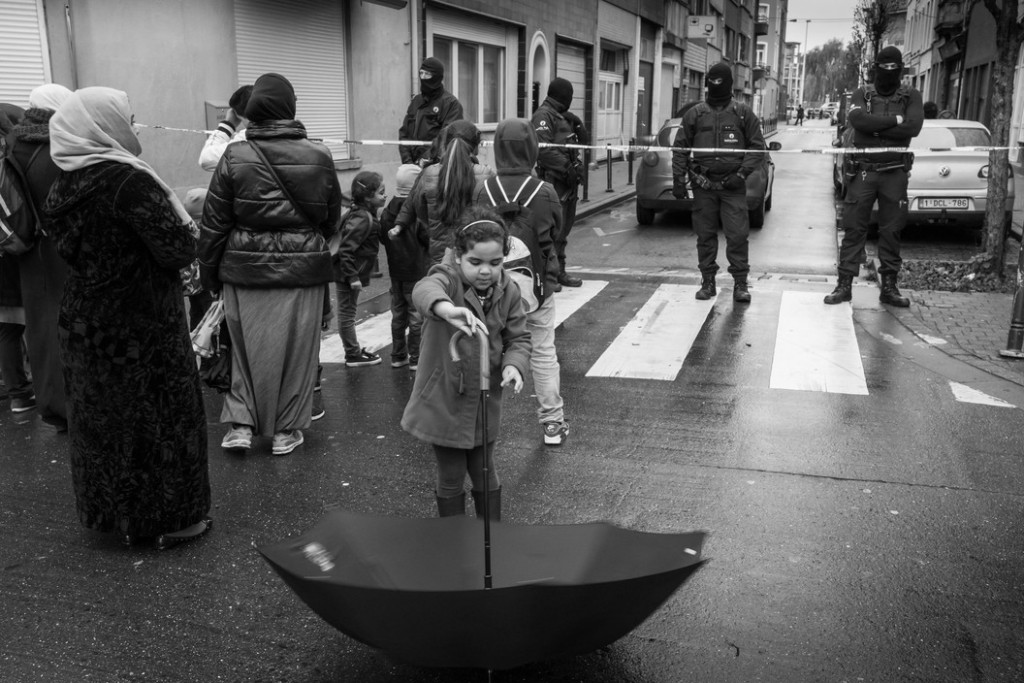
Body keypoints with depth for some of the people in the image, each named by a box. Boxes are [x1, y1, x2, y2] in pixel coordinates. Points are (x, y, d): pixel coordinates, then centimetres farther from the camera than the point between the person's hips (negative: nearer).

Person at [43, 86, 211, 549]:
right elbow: (179, 250, -20)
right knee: (158, 416, 5)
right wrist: (184, 225, -1)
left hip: (84, 323, 8)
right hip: (143, 325, -7)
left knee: (101, 416, 17)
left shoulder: (63, 185, 4)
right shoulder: (128, 180, -19)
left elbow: (73, 247, 14)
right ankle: (171, 517, 15)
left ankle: (111, 512, 31)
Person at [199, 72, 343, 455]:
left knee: (248, 345, 14)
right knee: (296, 347, 9)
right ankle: (285, 430, 18)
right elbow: (332, 217, 9)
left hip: (247, 266, 0)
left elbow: (213, 222, -1)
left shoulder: (234, 157, -5)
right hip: (303, 267, 0)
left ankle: (241, 423, 14)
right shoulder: (318, 157, -3)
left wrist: (209, 272, 10)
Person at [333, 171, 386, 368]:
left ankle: (353, 350, 30)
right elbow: (346, 249, -26)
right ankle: (353, 355, 12)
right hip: (347, 274, -10)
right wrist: (352, 276, -24)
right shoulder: (362, 219, -23)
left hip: (347, 272, 10)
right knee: (347, 313, 2)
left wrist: (353, 274, 16)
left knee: (347, 312, 18)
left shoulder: (363, 214, 8)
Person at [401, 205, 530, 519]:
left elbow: (519, 337, 2)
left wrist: (514, 364, -20)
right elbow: (426, 289, -44)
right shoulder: (448, 278, -20)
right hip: (444, 401, -3)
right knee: (451, 477, 12)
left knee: (484, 473, 17)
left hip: (485, 402, 3)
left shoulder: (508, 292, -6)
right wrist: (447, 309, -67)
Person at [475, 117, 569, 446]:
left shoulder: (483, 191, -11)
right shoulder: (544, 192, -12)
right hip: (537, 284, -1)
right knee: (543, 355, 11)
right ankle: (552, 423, 18)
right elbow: (555, 230, 3)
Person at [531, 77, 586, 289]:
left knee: (566, 223, 14)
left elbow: (584, 141, 22)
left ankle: (557, 269, 22)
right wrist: (567, 166, -21)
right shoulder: (543, 115, -10)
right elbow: (543, 149, -21)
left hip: (567, 178, 10)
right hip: (554, 178, -10)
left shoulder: (562, 115, 20)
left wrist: (577, 125, 3)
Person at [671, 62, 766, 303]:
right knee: (705, 235, 5)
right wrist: (678, 179, 1)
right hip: (703, 185, 2)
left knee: (738, 235, -6)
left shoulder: (743, 113, 6)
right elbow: (680, 148, 10)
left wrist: (742, 174, -6)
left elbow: (757, 147, 6)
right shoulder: (695, 114, 9)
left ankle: (740, 283, 3)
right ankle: (708, 281, 15)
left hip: (733, 186, -1)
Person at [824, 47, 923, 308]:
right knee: (854, 229, -1)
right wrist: (894, 120, -14)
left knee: (891, 230, 5)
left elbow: (913, 127, -11)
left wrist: (874, 127, -13)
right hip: (863, 170, -1)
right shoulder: (862, 93, 6)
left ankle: (889, 286, 13)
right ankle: (845, 284, 3)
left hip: (895, 173, 1)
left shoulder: (911, 96, 7)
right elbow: (857, 119, -16)